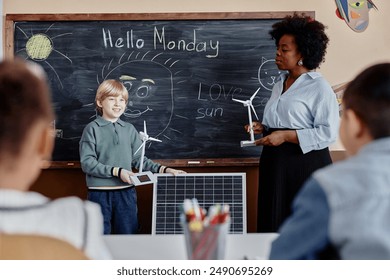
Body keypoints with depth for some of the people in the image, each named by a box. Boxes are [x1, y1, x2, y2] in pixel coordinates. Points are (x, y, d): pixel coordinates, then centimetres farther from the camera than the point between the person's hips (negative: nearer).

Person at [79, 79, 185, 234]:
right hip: (100, 193, -3)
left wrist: (163, 169, -2)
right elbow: (87, 163, -10)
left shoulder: (129, 129, 9)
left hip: (126, 192, 4)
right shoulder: (92, 129, -3)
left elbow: (138, 159, 11)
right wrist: (116, 171, -17)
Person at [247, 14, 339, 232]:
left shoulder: (319, 87, -9)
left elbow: (328, 133, -16)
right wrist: (263, 128, 7)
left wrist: (286, 136, -19)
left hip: (306, 166, -7)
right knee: (274, 227, 8)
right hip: (275, 164, 7)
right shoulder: (280, 84, 16)